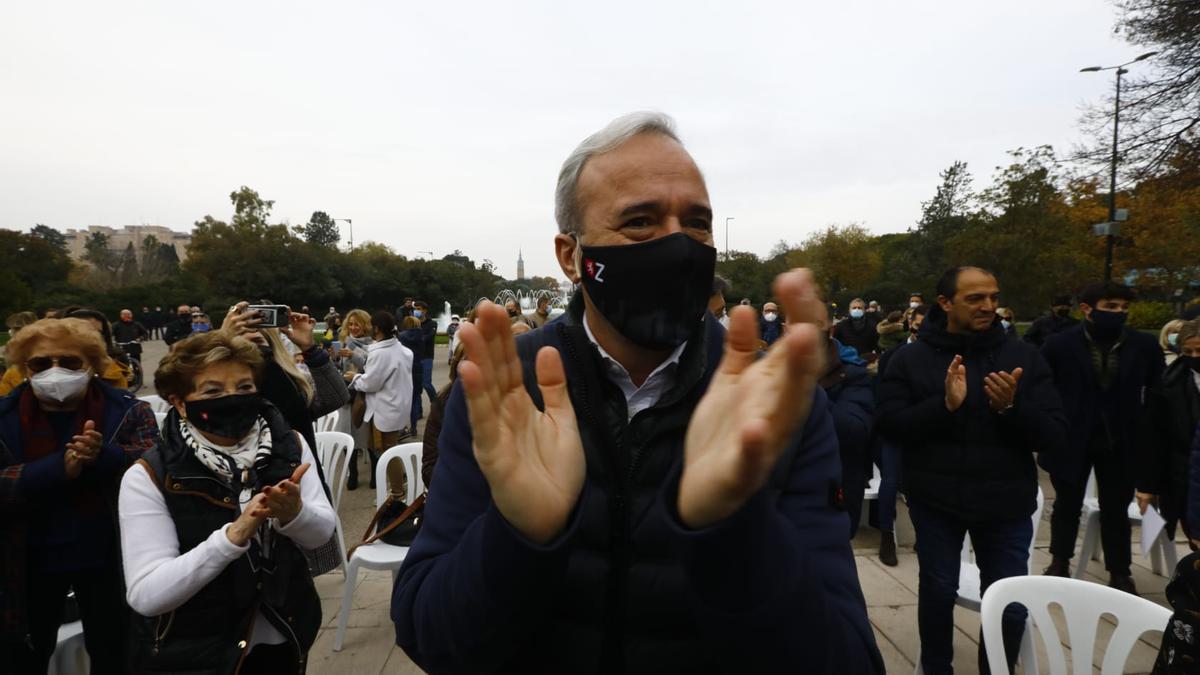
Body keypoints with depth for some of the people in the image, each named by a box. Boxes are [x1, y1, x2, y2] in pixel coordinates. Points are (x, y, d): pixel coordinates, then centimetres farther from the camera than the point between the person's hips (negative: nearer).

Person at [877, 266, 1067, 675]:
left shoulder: (1023, 357, 0)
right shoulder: (910, 358, -4)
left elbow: (1054, 435, -4)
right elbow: (889, 425, -12)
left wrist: (1012, 408, -24)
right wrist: (944, 404, -25)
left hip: (1005, 503, 1)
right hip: (935, 500, -1)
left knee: (1011, 604, 7)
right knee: (937, 591, 11)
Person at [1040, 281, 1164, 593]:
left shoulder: (1145, 346, -5)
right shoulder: (1059, 345, -10)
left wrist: (1147, 438, -4)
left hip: (1121, 444, 1)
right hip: (1071, 440, -1)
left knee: (1116, 510, 13)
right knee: (1067, 505, 16)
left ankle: (1120, 573, 27)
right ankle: (1060, 562, 33)